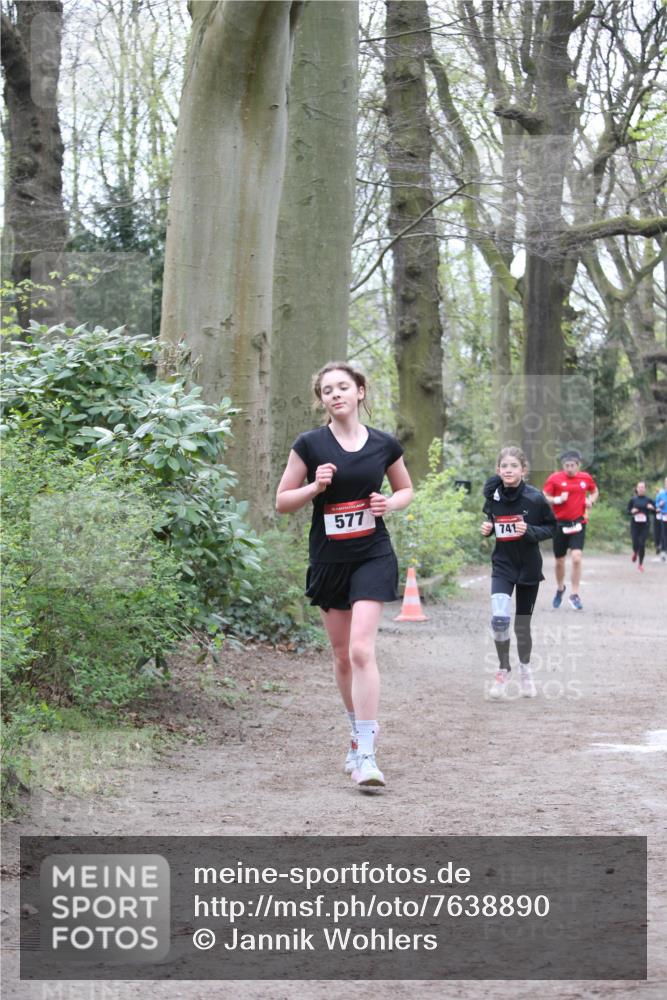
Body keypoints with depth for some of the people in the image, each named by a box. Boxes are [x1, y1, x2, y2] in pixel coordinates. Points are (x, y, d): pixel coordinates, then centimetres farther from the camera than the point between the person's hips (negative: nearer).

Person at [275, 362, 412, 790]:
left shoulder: (385, 444, 0)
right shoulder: (310, 445, -3)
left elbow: (406, 489, 16)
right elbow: (282, 502, 1)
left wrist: (390, 503, -6)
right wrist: (315, 486, -16)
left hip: (373, 557, -2)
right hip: (328, 560, 2)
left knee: (361, 649, -16)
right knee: (342, 655, 12)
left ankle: (366, 754, -16)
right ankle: (361, 731, 35)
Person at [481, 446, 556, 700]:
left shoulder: (535, 498, -13)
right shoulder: (493, 496, -5)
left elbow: (551, 527, -3)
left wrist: (529, 531, -20)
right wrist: (486, 528, -7)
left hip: (529, 567, -1)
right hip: (502, 565, 1)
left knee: (522, 625, 10)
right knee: (499, 618, -19)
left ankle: (525, 668, 37)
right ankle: (503, 669, 3)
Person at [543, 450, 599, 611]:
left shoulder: (586, 478, 2)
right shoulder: (555, 478, -5)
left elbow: (595, 492, 20)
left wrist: (591, 500, -1)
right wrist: (557, 500, -19)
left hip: (578, 523, 0)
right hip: (560, 523, 0)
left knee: (576, 558, -15)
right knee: (559, 561, 11)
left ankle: (575, 594, -4)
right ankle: (560, 589, 37)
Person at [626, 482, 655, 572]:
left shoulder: (649, 500, 0)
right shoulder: (633, 500, 1)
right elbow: (628, 511, 8)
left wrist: (652, 508, -16)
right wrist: (632, 511, -14)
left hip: (645, 525, 0)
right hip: (634, 525, 0)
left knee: (642, 544, -7)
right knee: (635, 544, -5)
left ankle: (640, 564, 9)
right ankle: (635, 552, 34)